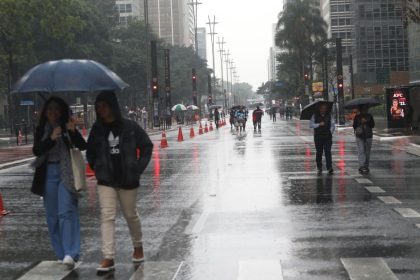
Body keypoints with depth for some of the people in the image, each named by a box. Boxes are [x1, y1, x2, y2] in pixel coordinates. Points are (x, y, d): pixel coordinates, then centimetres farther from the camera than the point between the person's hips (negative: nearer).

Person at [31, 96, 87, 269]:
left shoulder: (67, 127, 1)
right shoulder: (41, 130, 9)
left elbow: (82, 146, -8)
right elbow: (36, 150, -4)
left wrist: (73, 132, -26)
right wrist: (51, 139, -19)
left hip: (66, 172, -4)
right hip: (48, 174, 4)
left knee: (66, 211, -14)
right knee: (52, 215, 7)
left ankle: (70, 254, -20)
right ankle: (61, 254, 17)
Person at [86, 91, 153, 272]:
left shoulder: (129, 127, -8)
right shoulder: (97, 129, 1)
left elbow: (147, 146, 1)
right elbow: (90, 152, 15)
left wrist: (139, 167, -4)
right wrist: (97, 168, 4)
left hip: (128, 179, -2)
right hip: (106, 180, 2)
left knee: (131, 214, 13)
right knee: (107, 217, -6)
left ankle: (138, 246, 38)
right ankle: (108, 258, -7)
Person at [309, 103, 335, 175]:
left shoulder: (329, 115, 8)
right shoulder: (315, 115, 3)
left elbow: (333, 125, 13)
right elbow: (311, 125, -4)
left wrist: (331, 131, -2)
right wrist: (319, 124, -16)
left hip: (327, 137, 0)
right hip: (318, 136, 0)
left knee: (328, 151, -9)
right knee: (319, 152, 4)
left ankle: (329, 168, -13)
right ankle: (319, 168, 12)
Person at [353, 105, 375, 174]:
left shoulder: (369, 116, 9)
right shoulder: (357, 117, 5)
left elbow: (373, 125, 1)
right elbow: (354, 126, 3)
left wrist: (367, 122, -14)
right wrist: (361, 122, -10)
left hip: (368, 136, 2)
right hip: (359, 136, -2)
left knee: (367, 152, 4)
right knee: (361, 151, -13)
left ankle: (366, 166, 13)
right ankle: (361, 166, -19)